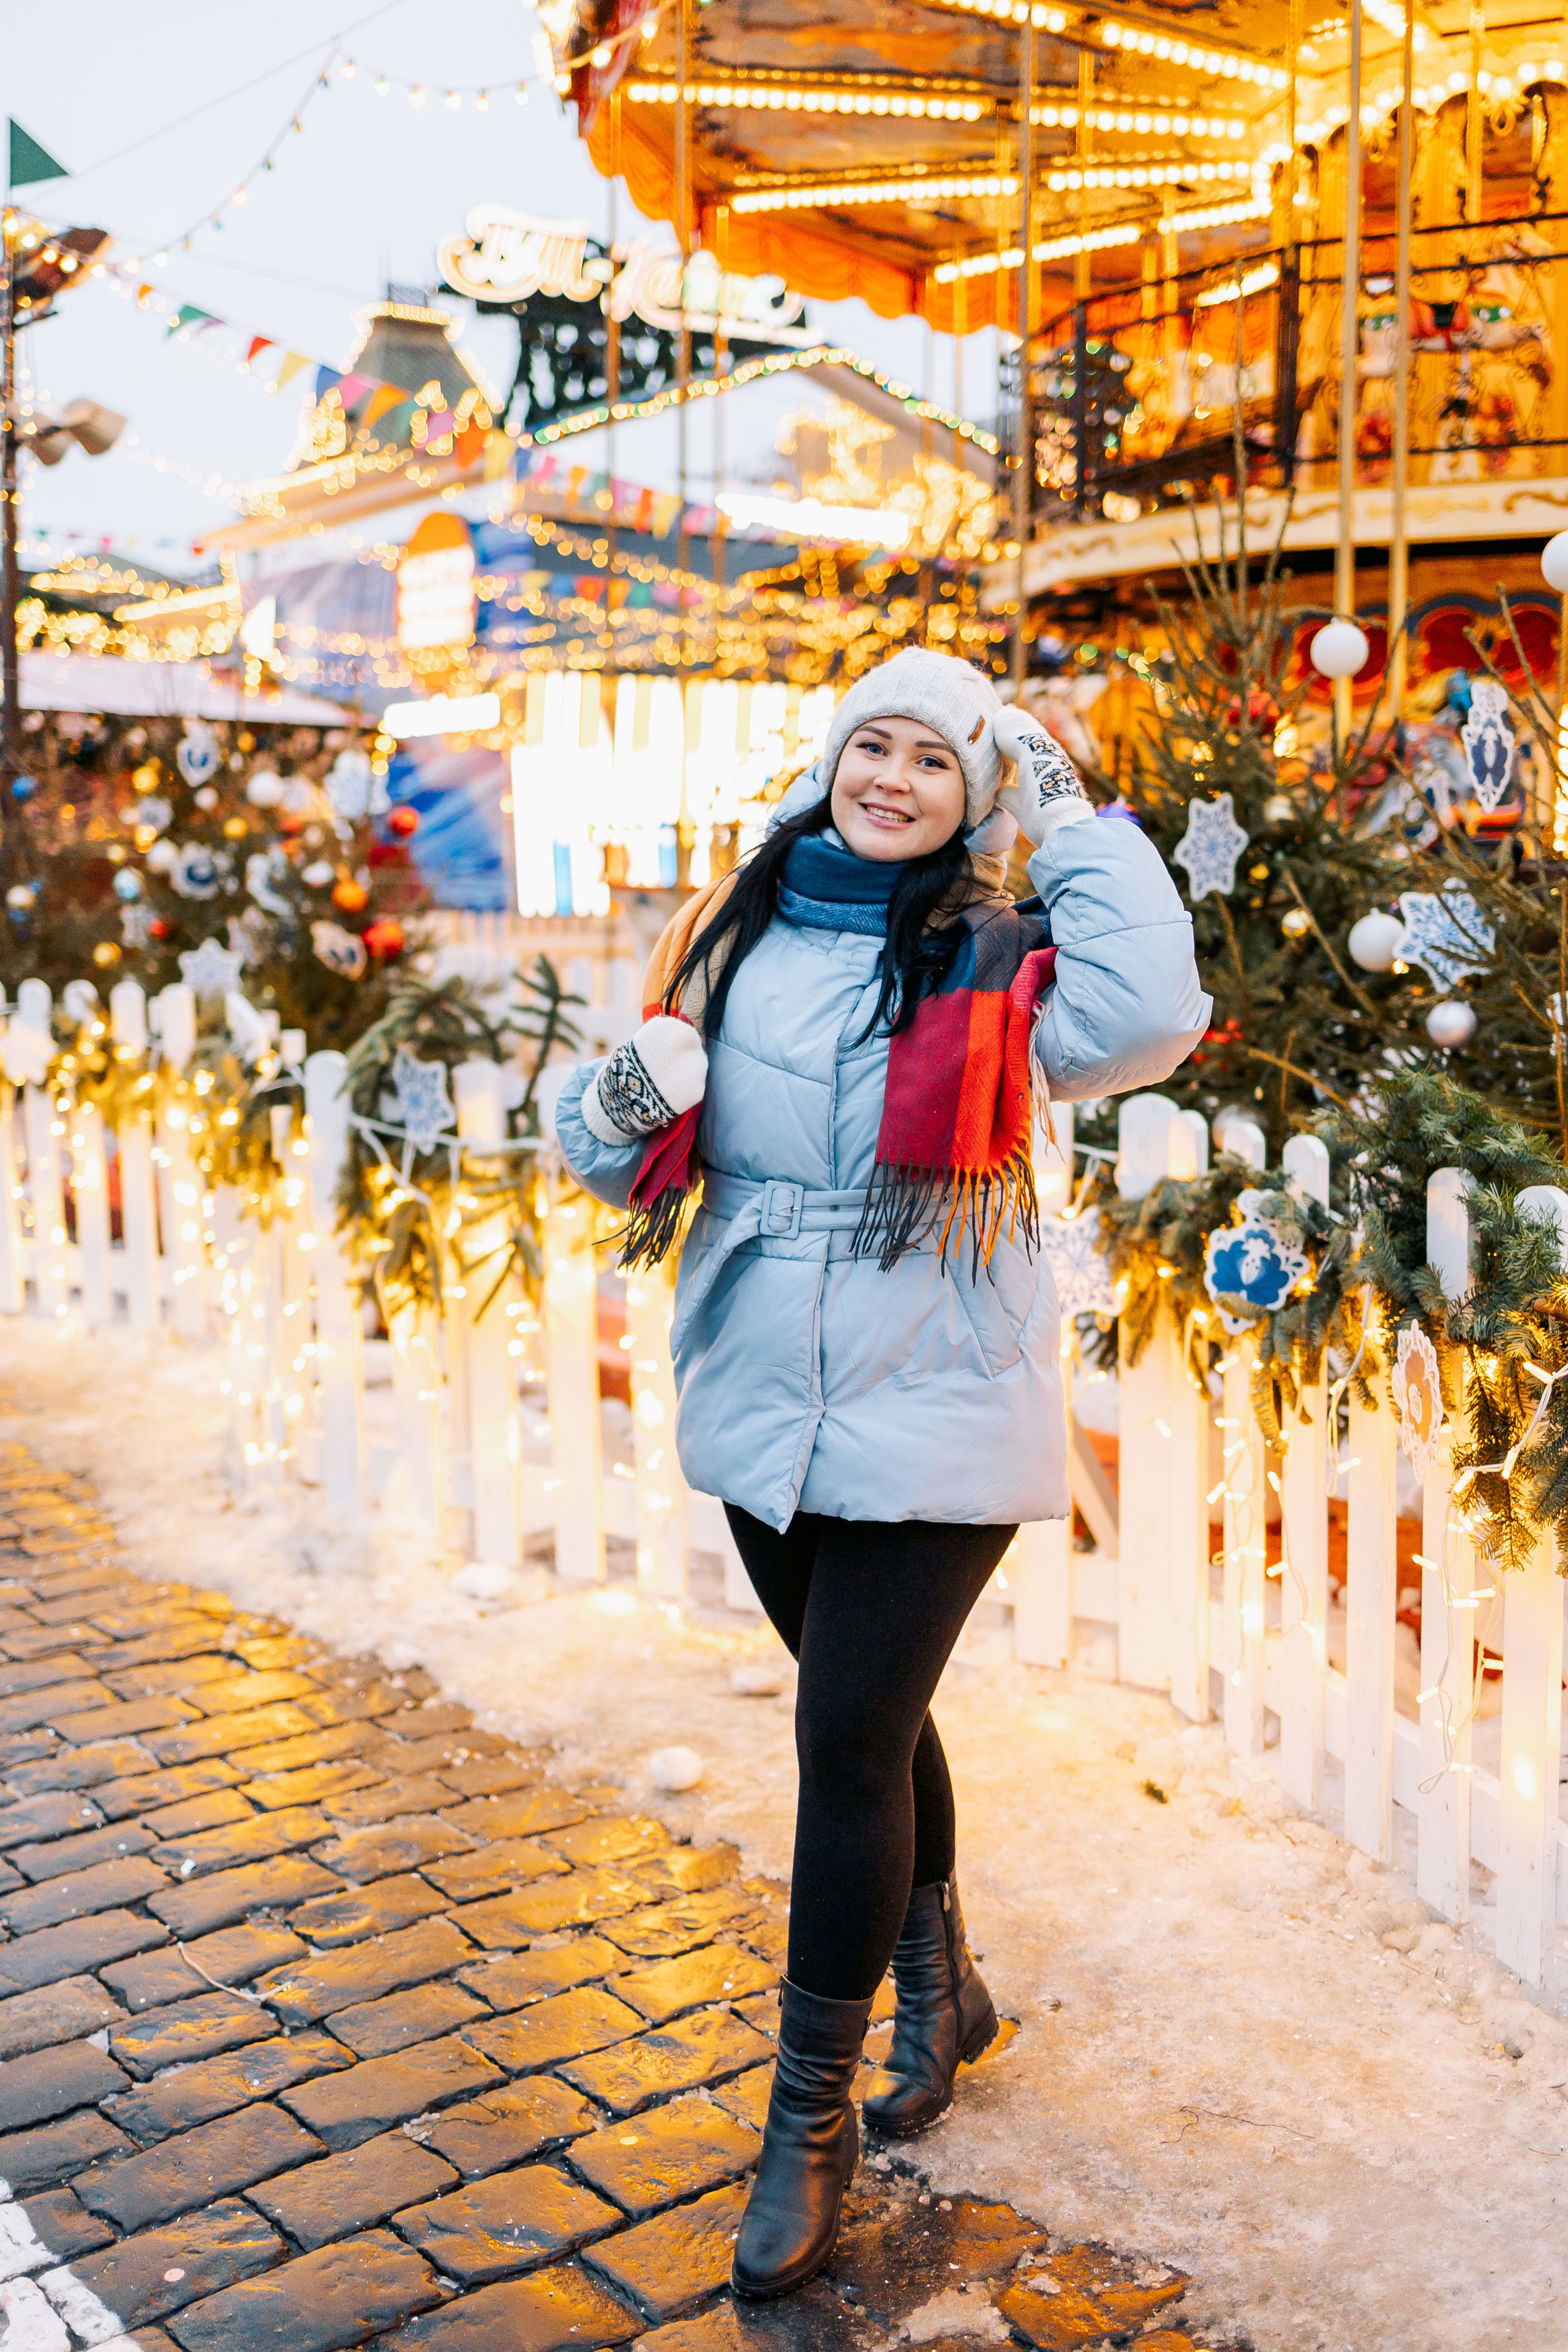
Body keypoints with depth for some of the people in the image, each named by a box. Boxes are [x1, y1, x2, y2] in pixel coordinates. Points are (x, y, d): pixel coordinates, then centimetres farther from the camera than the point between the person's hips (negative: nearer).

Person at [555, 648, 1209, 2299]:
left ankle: (811, 2117, 16)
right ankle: (937, 1988, 45)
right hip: (763, 1411, 5)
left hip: (932, 1422, -5)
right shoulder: (733, 938, 5)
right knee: (871, 1718, 20)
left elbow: (1147, 1015, -28)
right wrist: (621, 1106, -13)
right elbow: (631, 1159, 11)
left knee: (850, 1741, -3)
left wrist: (1070, 816, -17)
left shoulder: (989, 964, -7)